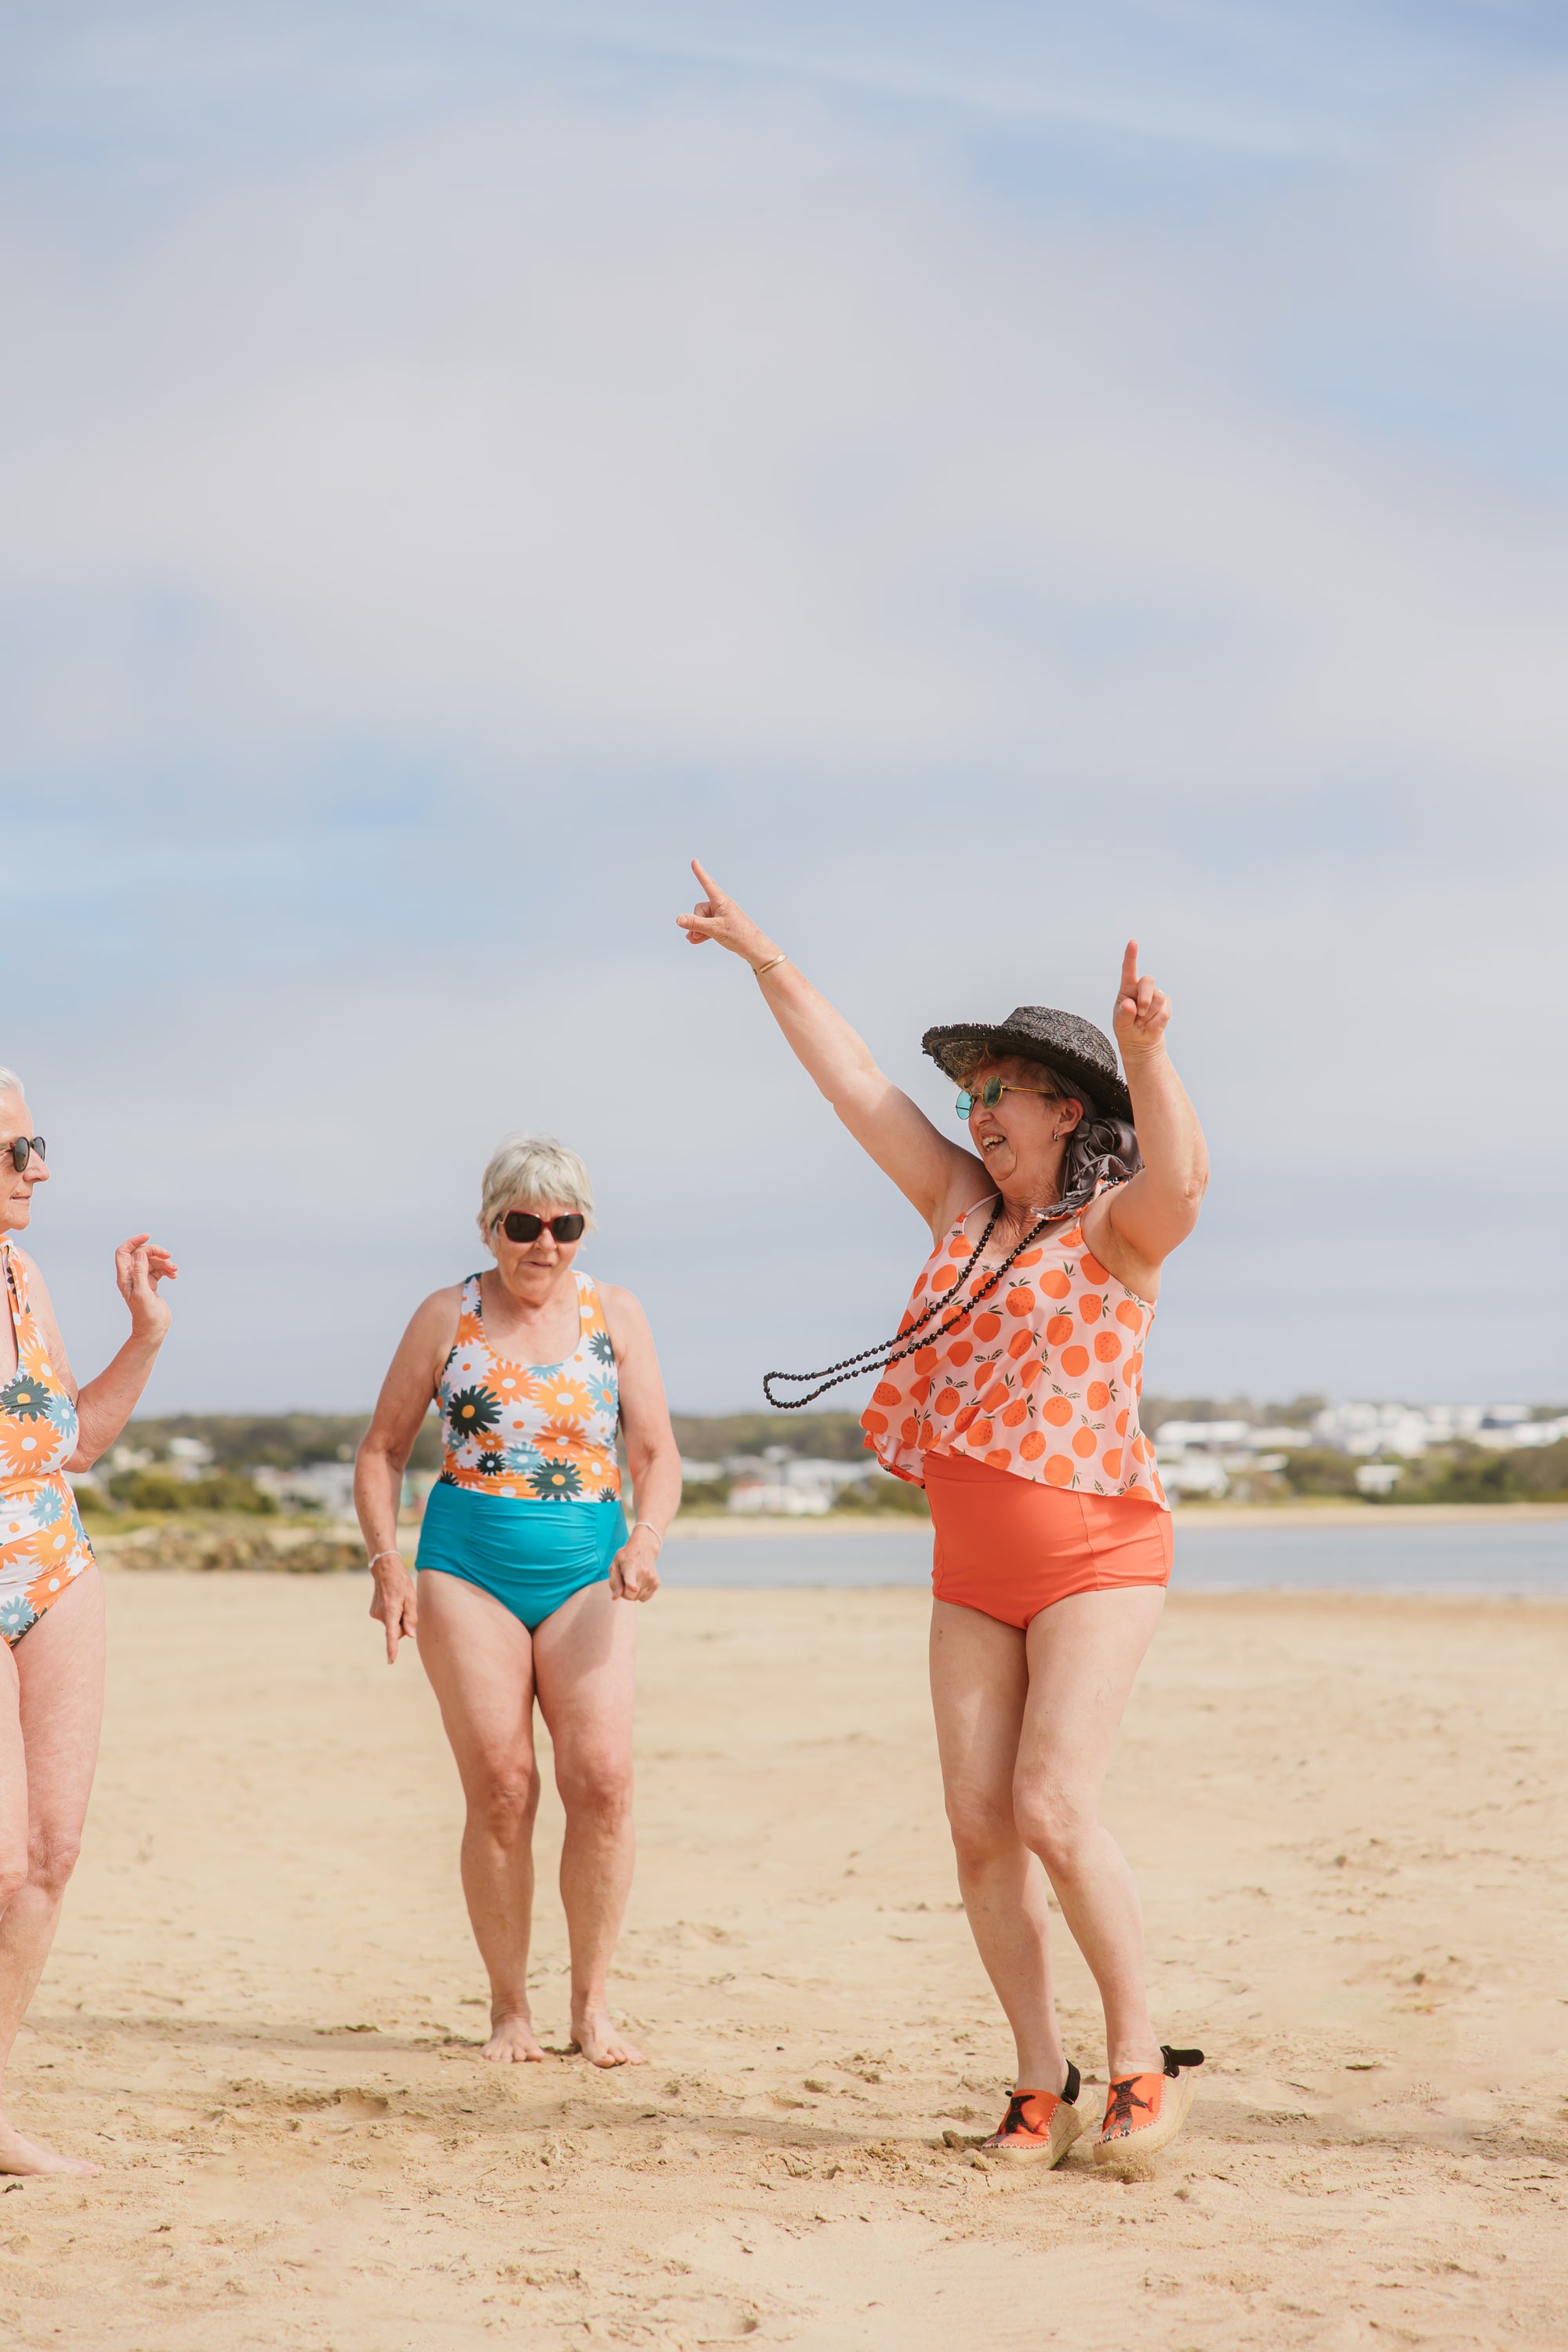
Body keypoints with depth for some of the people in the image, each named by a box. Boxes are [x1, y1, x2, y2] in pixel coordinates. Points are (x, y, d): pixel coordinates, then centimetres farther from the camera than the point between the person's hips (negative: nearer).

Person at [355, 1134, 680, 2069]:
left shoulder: (615, 1314, 6)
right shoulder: (449, 1316, 4)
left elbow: (657, 1453, 6)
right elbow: (384, 1449, 8)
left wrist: (648, 1538, -14)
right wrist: (387, 1560, -6)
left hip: (586, 1570, 1)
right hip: (467, 1566, -1)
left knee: (603, 1778, -12)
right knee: (501, 1789, -6)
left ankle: (593, 2003, 1)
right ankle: (510, 2008, 7)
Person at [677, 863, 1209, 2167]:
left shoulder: (1118, 1225, -8)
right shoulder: (964, 1203, 11)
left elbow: (1178, 1177, -32)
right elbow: (854, 1078, 12)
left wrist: (1149, 1056, -49)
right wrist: (764, 955, 11)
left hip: (1097, 1558, -6)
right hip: (974, 1570, 7)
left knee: (1053, 1807, -19)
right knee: (980, 1824, -1)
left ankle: (1142, 2064, -5)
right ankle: (1042, 2087, 6)